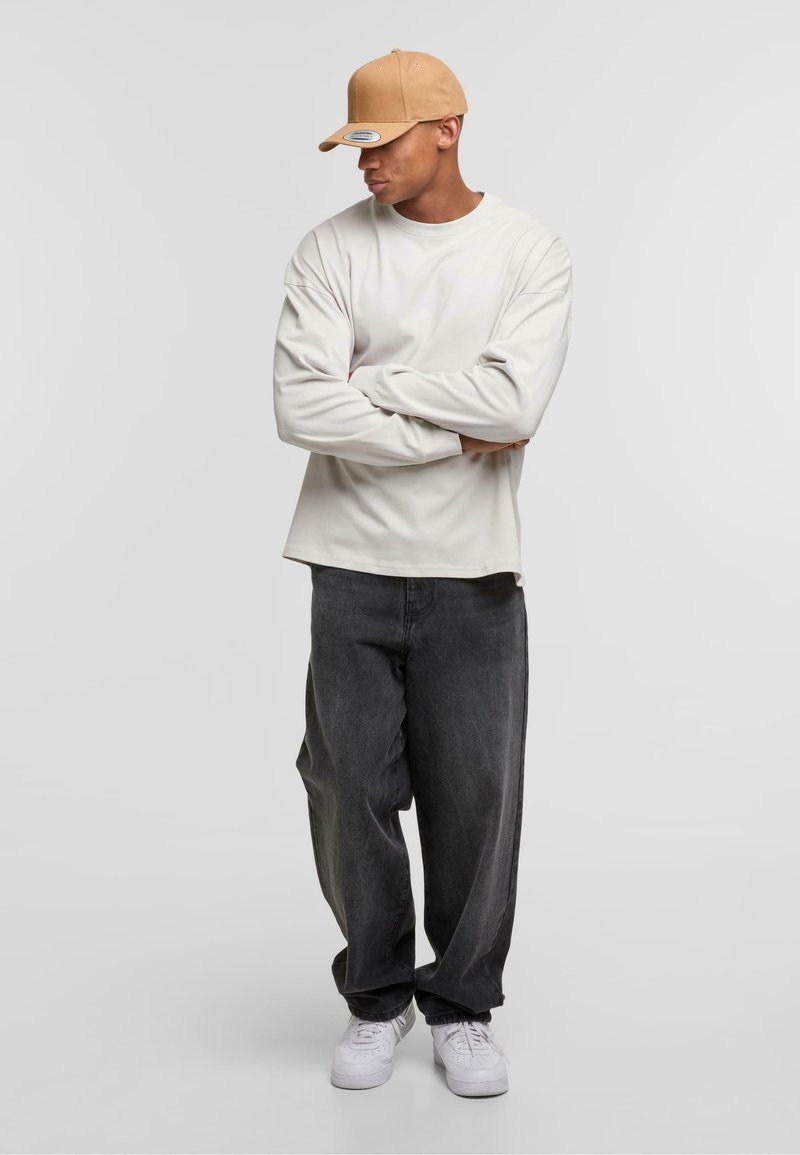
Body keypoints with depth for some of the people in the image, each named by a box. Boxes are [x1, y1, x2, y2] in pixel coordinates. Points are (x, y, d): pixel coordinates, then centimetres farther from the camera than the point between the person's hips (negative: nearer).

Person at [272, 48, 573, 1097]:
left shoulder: (531, 251, 0)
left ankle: (464, 1006, 25)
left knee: (475, 798, 5)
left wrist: (368, 381, -9)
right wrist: (457, 434, -11)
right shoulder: (330, 250, 1)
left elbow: (515, 402, -16)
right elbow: (301, 410, -12)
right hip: (351, 570, 1)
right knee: (351, 793, 5)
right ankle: (377, 998, 27)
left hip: (473, 573, -1)